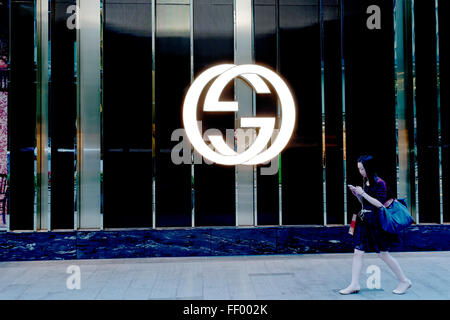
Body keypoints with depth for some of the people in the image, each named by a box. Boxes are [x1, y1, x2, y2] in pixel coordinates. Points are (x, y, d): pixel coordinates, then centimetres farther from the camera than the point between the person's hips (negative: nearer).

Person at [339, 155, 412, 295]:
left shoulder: (379, 183, -13)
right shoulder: (365, 182, 11)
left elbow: (380, 204, -18)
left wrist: (363, 193, -20)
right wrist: (357, 194, 1)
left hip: (376, 223, -7)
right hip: (364, 221, 7)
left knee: (384, 254, 3)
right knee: (357, 252, 3)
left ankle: (404, 281, 21)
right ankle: (354, 285, 8)